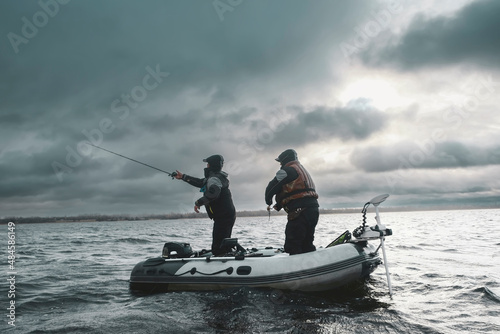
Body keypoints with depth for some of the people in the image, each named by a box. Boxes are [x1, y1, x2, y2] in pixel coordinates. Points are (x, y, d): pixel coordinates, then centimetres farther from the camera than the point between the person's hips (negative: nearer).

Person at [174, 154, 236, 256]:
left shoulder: (214, 179, -13)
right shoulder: (218, 177, 20)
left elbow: (213, 193, -33)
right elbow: (201, 182, 31)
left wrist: (198, 202, -20)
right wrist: (183, 177, 35)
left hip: (223, 217, -11)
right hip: (228, 216, 11)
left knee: (217, 249, -15)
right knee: (223, 245, 15)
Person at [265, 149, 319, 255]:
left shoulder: (287, 171, -4)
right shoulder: (302, 170, 27)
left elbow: (271, 188, -5)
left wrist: (268, 201, 14)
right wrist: (278, 206, 23)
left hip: (300, 212, -10)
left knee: (292, 246, -7)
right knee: (307, 245, 16)